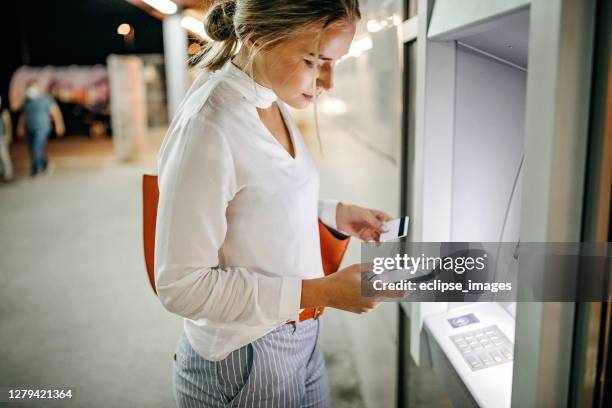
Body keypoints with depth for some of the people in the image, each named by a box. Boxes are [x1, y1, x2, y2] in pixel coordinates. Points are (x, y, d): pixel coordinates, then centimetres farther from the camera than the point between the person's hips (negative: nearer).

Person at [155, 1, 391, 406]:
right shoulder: (206, 128, -26)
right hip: (242, 361, -7)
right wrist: (321, 291, -26)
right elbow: (182, 285, -24)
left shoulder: (273, 104, -1)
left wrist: (333, 213, 1)